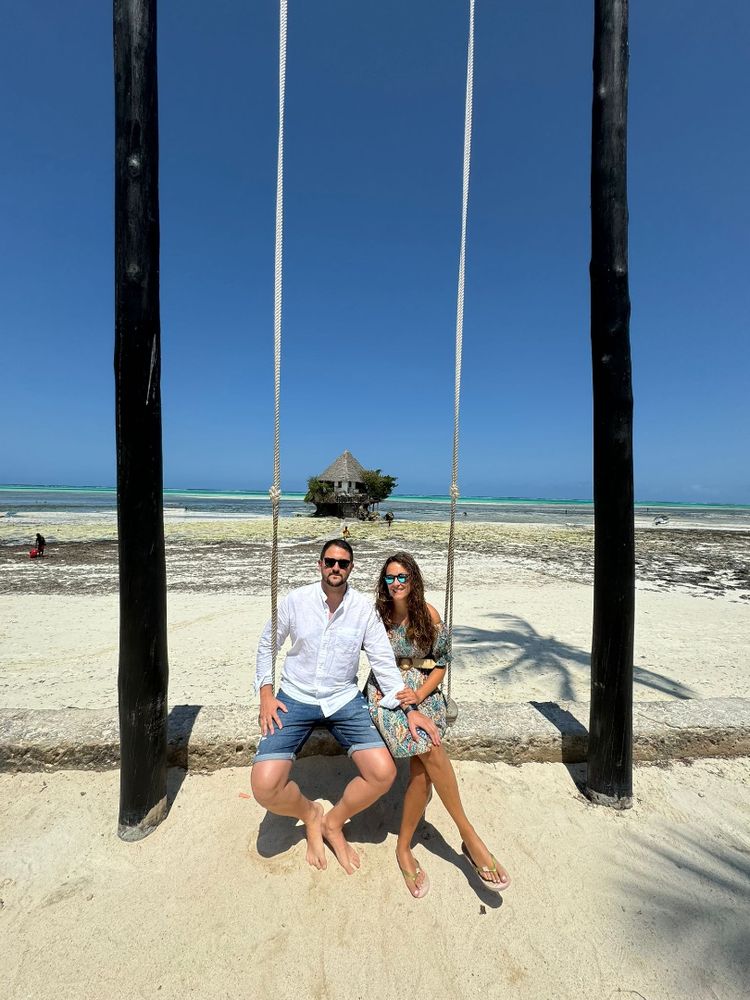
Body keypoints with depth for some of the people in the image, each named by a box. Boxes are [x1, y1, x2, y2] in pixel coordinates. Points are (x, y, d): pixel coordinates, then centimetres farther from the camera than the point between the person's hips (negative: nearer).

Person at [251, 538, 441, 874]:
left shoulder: (364, 607, -7)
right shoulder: (295, 600, -9)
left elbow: (383, 660, -5)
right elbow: (267, 645, 5)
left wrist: (409, 709, -12)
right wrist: (266, 694, -5)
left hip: (344, 699, 1)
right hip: (295, 699, 0)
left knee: (383, 774, -14)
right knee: (265, 788, -17)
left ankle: (333, 823, 18)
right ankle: (310, 814, 19)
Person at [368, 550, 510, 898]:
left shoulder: (428, 615, -3)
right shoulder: (376, 615, -5)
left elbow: (441, 663, 2)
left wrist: (420, 694, -11)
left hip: (422, 693, 2)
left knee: (422, 771, -15)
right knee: (431, 750, -25)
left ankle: (403, 848, 8)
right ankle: (469, 836, -10)